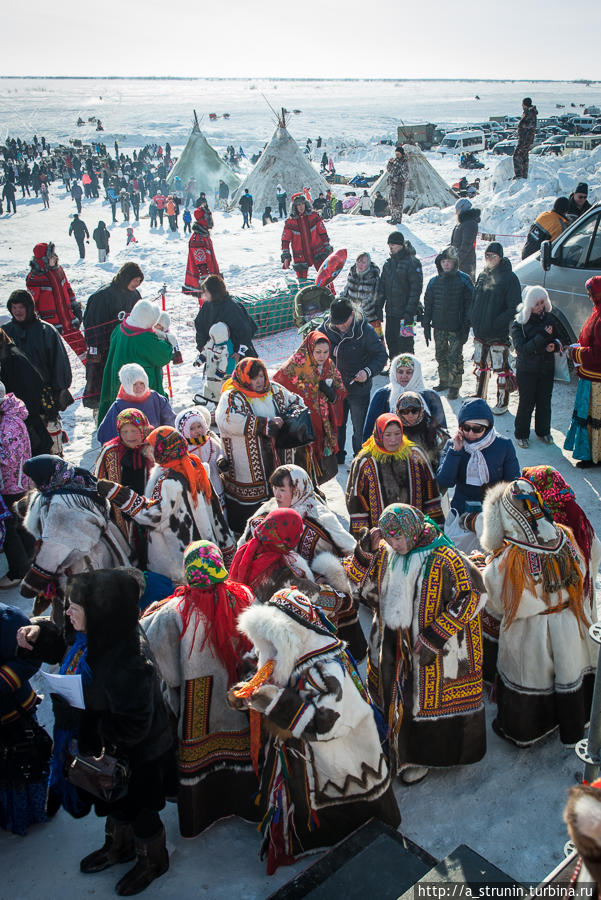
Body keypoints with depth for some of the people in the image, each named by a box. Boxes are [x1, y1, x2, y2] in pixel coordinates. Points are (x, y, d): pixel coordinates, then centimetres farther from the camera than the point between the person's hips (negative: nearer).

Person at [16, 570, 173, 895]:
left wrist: (79, 713, -27)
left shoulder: (128, 664, -42)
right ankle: (118, 847, 61)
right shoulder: (102, 635, -15)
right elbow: (66, 652, 7)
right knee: (115, 805, 32)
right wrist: (41, 633, -12)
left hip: (135, 758, -8)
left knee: (138, 812, 21)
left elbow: (130, 728, -33)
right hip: (109, 749, 8)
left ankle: (153, 861, 50)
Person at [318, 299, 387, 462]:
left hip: (359, 387, -4)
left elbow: (381, 355, -9)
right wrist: (331, 350, -13)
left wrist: (368, 371, -25)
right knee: (336, 424, 19)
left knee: (360, 426, 4)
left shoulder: (365, 330, -17)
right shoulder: (326, 328, -8)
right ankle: (337, 455, 38)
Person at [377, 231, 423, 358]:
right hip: (391, 312, 7)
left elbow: (416, 287, -13)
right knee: (390, 340, 11)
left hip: (405, 311, -7)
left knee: (404, 342, -5)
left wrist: (410, 311, -18)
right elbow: (382, 287, 18)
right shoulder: (388, 263, 12)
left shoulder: (411, 262, -9)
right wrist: (379, 306, 11)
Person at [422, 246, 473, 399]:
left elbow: (469, 303, -5)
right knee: (441, 355, 14)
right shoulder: (434, 281, 6)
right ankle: (444, 381, 29)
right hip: (438, 327, 4)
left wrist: (466, 326, -10)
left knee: (455, 357, -1)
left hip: (456, 328, -4)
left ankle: (454, 386, 9)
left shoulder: (463, 280, -5)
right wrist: (426, 325, 6)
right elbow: (428, 304, 11)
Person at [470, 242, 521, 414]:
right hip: (480, 332, 6)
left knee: (501, 368, 1)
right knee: (480, 365, 17)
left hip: (499, 334, -6)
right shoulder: (482, 276, 11)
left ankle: (503, 402, 14)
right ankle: (479, 397, 33)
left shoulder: (509, 277, -10)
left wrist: (496, 323, -20)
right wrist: (474, 320, 3)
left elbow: (514, 307, -14)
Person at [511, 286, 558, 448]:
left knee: (544, 402, 13)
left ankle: (543, 431, 32)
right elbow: (522, 348, -21)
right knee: (526, 403, 3)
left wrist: (555, 345, -13)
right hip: (527, 370, -4)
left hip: (547, 368, 4)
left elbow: (557, 340, 12)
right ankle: (521, 435, 19)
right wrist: (543, 337, -28)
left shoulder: (549, 319, 3)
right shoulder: (519, 323, -11)